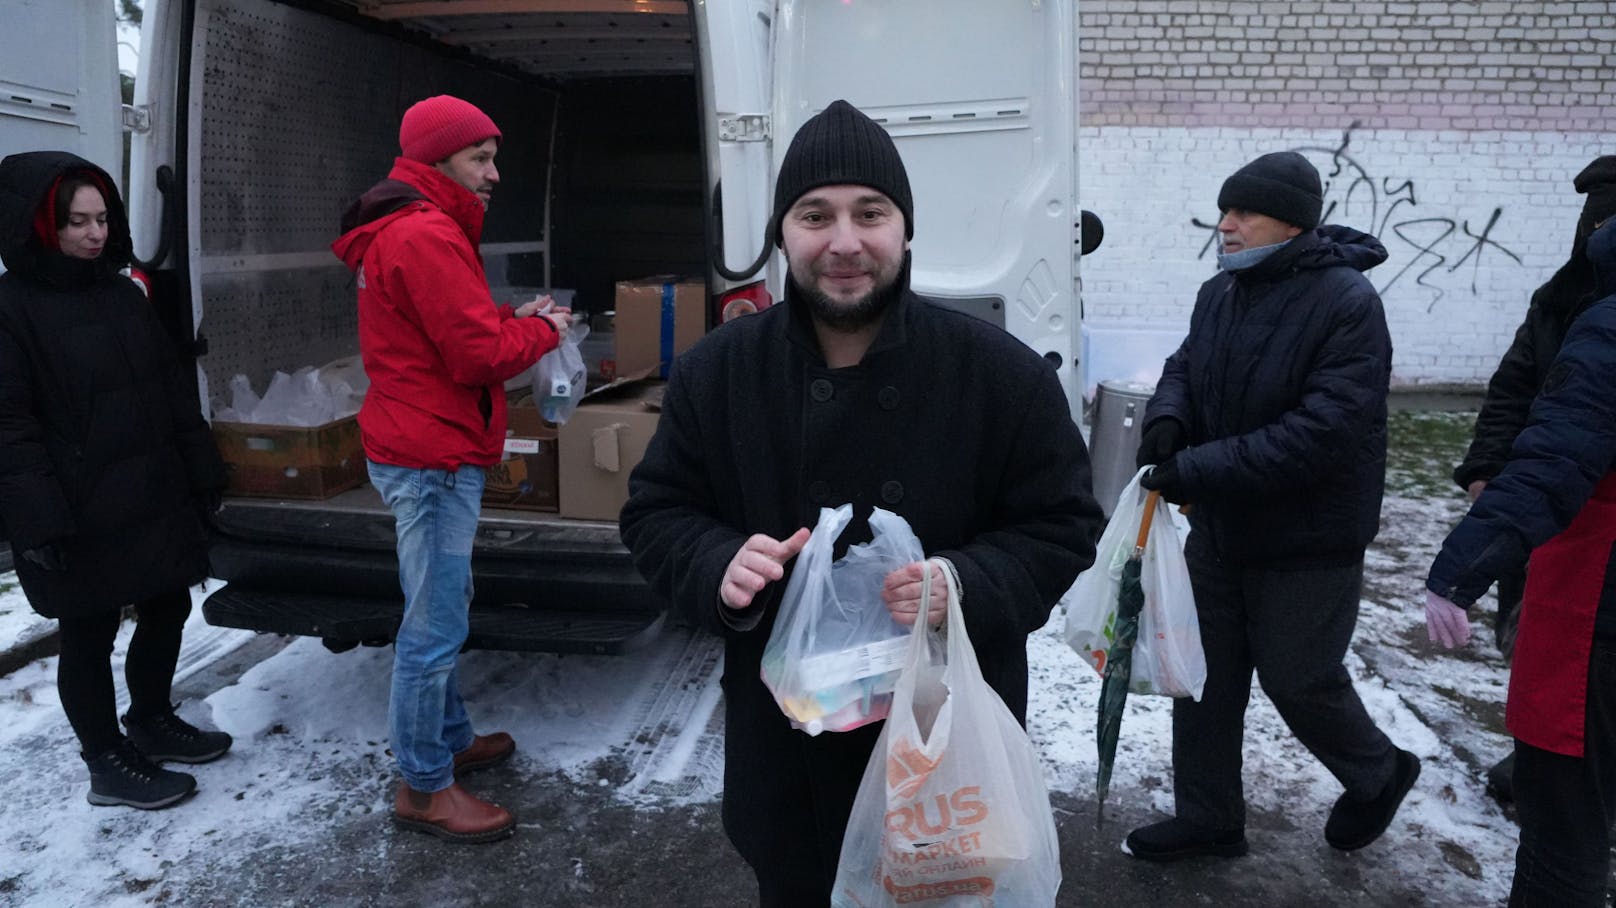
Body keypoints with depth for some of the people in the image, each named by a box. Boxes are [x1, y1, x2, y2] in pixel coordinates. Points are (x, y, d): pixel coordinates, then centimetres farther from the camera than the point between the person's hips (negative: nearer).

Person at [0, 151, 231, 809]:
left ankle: (151, 721, 39)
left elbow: (173, 389, 14)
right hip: (78, 518, -7)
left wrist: (201, 472, 12)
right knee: (89, 636, 7)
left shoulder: (124, 294, 10)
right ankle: (108, 765, 23)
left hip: (153, 499, 7)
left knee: (168, 608, 16)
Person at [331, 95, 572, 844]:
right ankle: (424, 788, 9)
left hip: (419, 450, 11)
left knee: (437, 614, 20)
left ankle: (450, 740, 34)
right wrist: (543, 329, -4)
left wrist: (511, 320, 5)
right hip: (434, 457, -11)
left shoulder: (401, 231, 17)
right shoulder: (427, 235, -18)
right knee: (435, 626, -2)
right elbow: (479, 354, -21)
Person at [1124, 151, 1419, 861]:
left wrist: (1196, 471, -30)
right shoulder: (1221, 291, 2)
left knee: (1298, 680, 8)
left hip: (1307, 542, -7)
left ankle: (1378, 774, 40)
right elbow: (1186, 365, 12)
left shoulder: (1347, 303, -20)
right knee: (1205, 678, 13)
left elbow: (1324, 430, -28)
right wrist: (1168, 416, -14)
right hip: (1218, 530, 7)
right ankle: (1207, 820, 32)